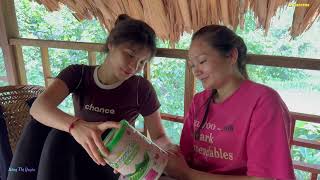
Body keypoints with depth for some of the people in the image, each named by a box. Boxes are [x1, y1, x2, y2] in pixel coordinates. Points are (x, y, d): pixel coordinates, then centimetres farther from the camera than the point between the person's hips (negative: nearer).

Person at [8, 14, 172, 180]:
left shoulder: (142, 89, -13)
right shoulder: (77, 75, -10)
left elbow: (159, 137, -9)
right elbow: (38, 107, -27)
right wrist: (76, 125, -48)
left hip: (117, 167, -1)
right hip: (78, 161, 2)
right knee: (60, 135, -30)